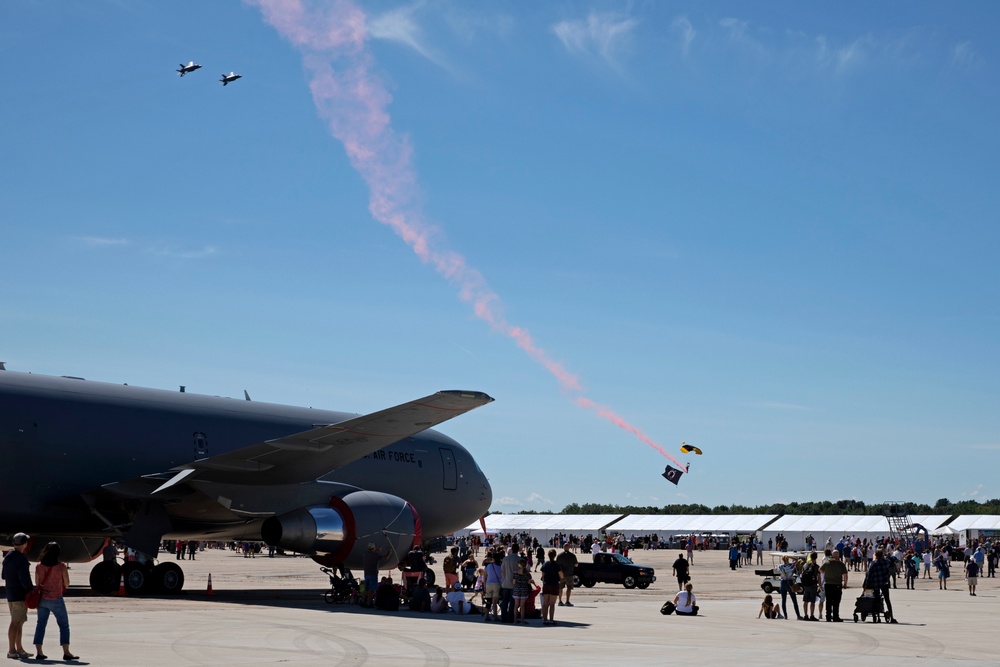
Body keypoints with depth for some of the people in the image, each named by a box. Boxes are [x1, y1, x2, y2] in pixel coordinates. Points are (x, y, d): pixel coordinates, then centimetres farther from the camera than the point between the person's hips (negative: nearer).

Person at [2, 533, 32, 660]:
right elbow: (24, 579, -22)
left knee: (19, 622, 15)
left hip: (10, 593, 9)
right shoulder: (21, 559, -18)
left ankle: (19, 649, 20)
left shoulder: (7, 557, 12)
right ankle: (11, 650, -6)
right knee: (16, 623, -7)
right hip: (20, 595, -9)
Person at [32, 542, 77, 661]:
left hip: (42, 599, 4)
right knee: (64, 624, 4)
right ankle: (66, 652, -3)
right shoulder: (61, 566, -11)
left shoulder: (39, 566, -2)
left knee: (40, 624, 12)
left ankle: (39, 652, 9)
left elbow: (37, 583, 5)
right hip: (56, 599, -4)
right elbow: (66, 584, -5)